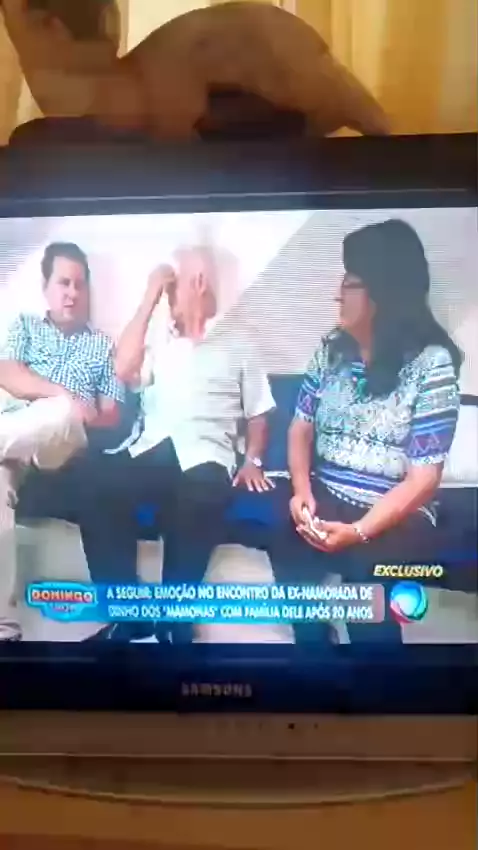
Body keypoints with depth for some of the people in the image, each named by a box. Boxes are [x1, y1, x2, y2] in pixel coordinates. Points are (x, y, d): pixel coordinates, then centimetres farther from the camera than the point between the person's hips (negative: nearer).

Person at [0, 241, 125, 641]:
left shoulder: (103, 345, 24)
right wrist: (64, 395, -12)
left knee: (60, 416, -40)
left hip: (64, 442, 0)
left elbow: (111, 415, 15)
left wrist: (69, 412, -8)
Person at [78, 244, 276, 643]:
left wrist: (252, 461, -4)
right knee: (101, 490, -29)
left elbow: (257, 415, 15)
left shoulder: (239, 344, 16)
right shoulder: (157, 338, 22)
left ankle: (173, 622, -22)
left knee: (196, 503, -37)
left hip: (204, 457, -3)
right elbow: (124, 371, 1)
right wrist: (149, 298, 3)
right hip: (150, 450, 3)